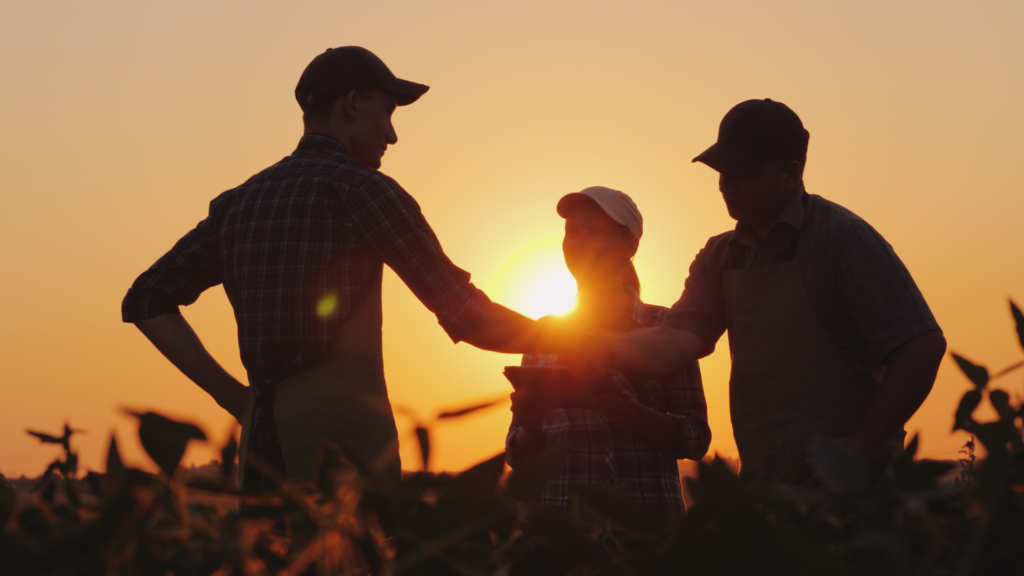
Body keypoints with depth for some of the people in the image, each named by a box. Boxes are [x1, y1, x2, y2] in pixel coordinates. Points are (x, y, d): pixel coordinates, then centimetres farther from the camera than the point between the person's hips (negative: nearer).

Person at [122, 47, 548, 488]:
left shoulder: (237, 203, 15)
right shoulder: (361, 189, -5)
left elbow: (146, 300, 17)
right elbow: (468, 318, -7)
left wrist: (230, 393, 12)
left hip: (263, 438, 7)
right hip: (343, 445, -7)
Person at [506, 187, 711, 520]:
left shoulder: (664, 327, 6)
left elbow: (695, 439, 3)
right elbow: (518, 455, 15)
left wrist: (635, 415, -14)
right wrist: (531, 428, -6)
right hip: (558, 515, 2)